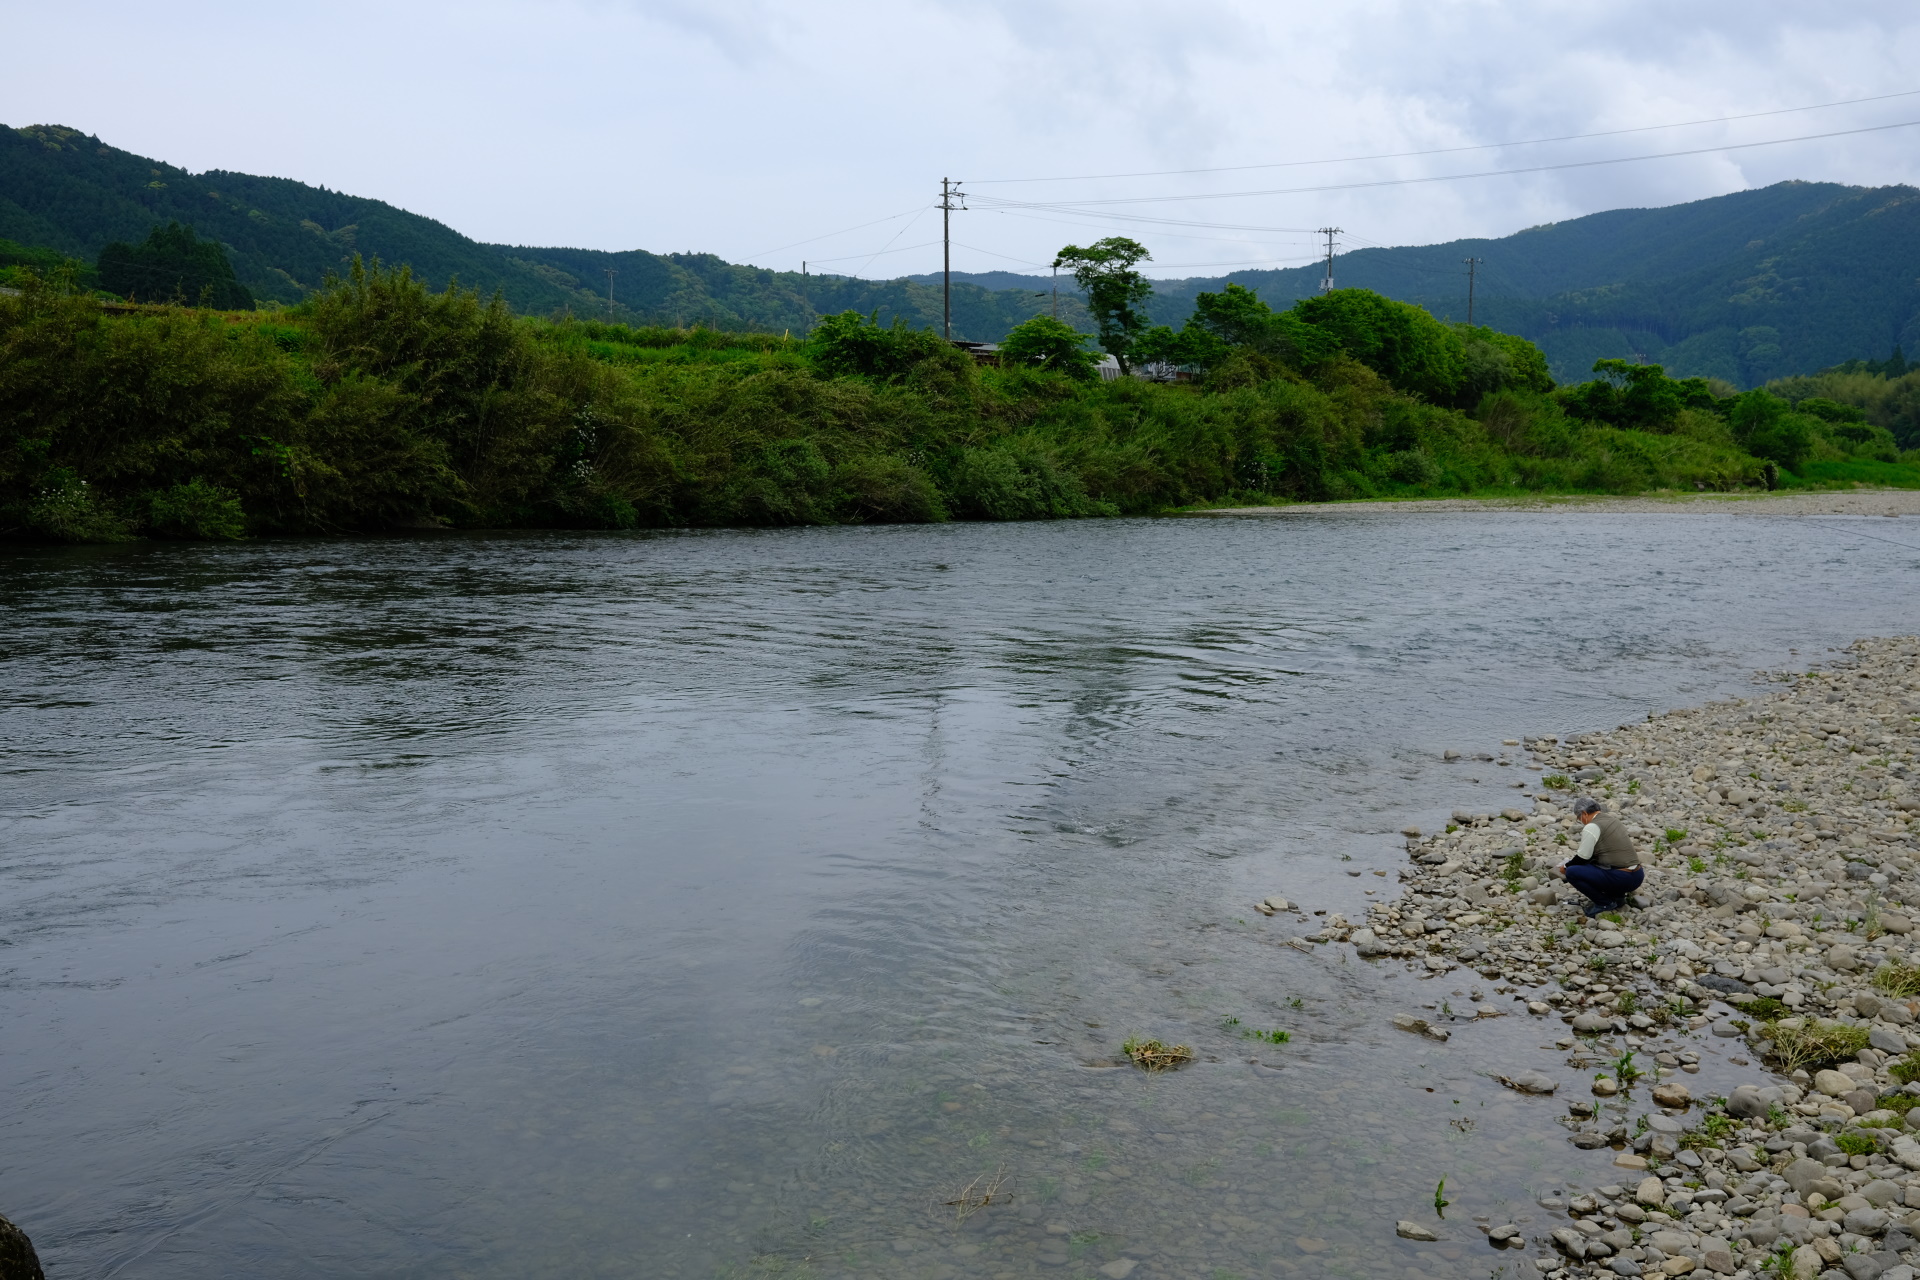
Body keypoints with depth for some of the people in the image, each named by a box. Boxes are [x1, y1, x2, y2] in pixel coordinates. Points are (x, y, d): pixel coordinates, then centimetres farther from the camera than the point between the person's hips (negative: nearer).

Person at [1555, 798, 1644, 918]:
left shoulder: (1591, 827, -12)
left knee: (1571, 872, -9)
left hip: (1621, 880, -9)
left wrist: (1566, 867, 11)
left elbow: (1583, 858, -7)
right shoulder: (1612, 819, 16)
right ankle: (1617, 896, 17)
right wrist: (1574, 861, 29)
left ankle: (1605, 903, 0)